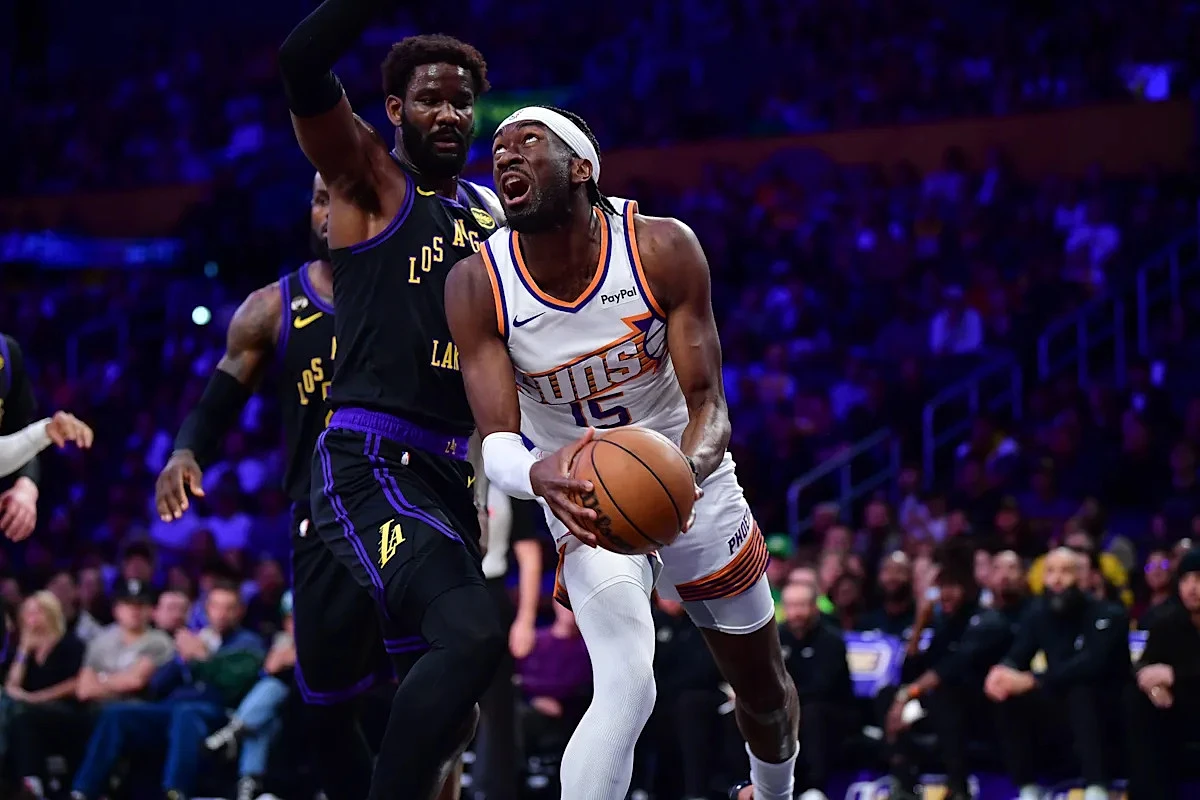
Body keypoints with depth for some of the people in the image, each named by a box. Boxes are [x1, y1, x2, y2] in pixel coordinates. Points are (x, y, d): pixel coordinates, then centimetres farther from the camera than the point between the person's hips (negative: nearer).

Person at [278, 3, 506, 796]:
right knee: (472, 635, -29)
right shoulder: (371, 179, -1)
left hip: (452, 468, 8)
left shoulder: (490, 212, 19)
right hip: (370, 463, -8)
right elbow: (302, 67, -20)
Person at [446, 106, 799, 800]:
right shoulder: (477, 287, -22)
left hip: (691, 485, 2)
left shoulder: (664, 250, -24)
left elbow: (709, 405, -22)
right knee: (628, 689, -29)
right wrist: (538, 474, -49)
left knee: (765, 690, 19)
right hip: (586, 499, -2)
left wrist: (686, 472, -46)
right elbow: (496, 442, -23)